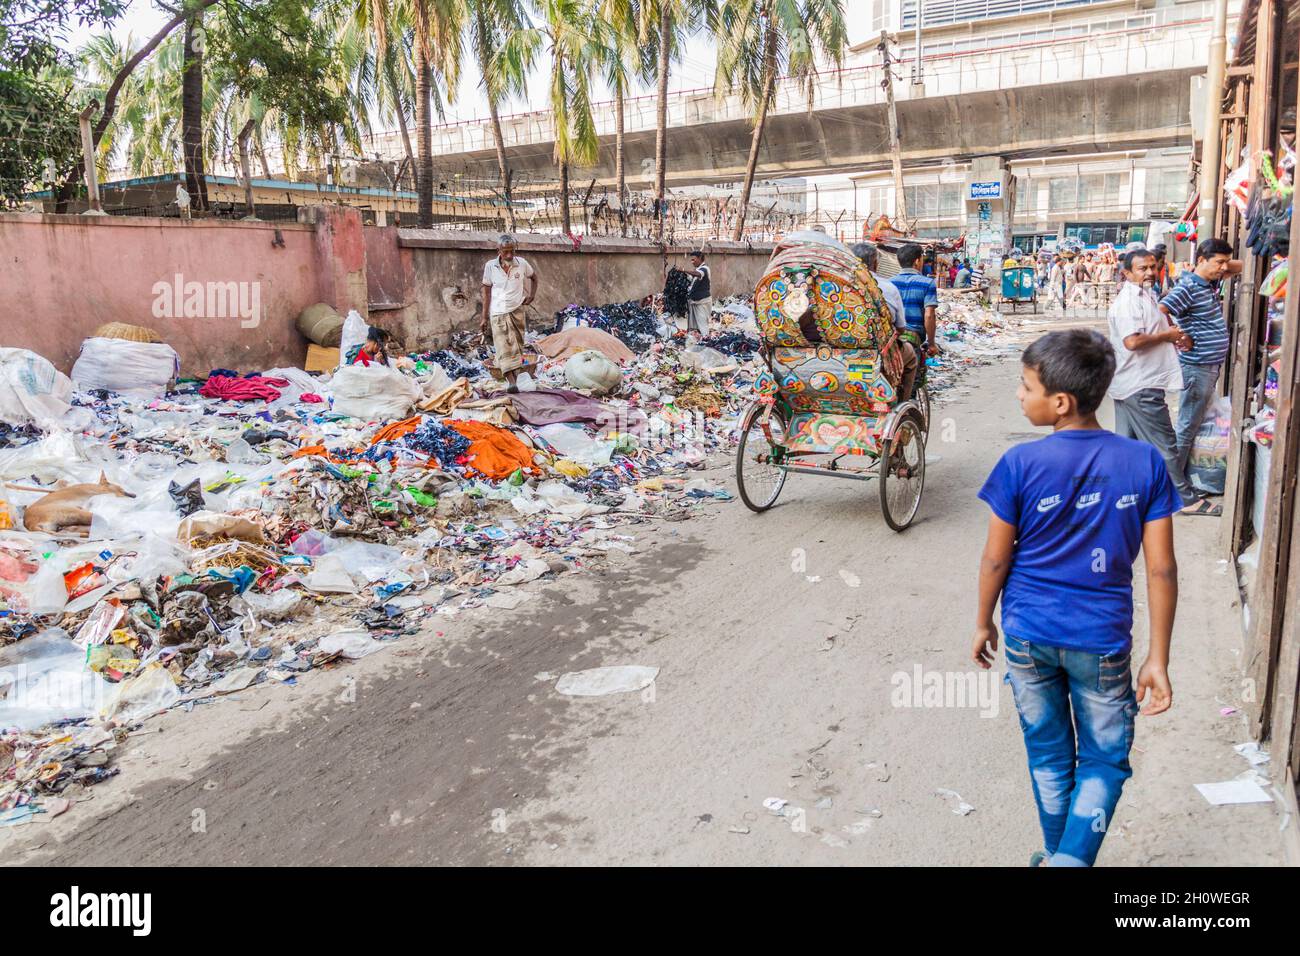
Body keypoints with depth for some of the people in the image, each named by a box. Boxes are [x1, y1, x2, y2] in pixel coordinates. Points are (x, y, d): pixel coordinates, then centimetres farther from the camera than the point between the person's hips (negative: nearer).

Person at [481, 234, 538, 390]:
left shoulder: (521, 263, -1)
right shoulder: (490, 266, -3)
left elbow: (534, 277, 20)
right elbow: (487, 291, 5)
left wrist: (532, 295, 7)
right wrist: (484, 317, 4)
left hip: (517, 311, 1)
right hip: (498, 313, -1)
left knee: (516, 346, 3)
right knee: (504, 348, -13)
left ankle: (514, 380, 12)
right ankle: (512, 383, -23)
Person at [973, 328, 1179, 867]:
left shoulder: (1020, 464, -15)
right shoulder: (1144, 463, -10)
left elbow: (995, 560, -7)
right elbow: (1161, 570, -8)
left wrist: (983, 624, 9)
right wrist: (1157, 658, 1)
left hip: (1029, 635, 0)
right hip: (1102, 640, 0)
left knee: (1049, 755, 19)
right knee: (1104, 760, 16)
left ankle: (1057, 854, 36)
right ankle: (1071, 858, 1)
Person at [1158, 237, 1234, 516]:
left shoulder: (1210, 283, 10)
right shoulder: (1188, 287, -17)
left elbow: (1236, 268, 32)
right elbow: (1159, 312, -30)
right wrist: (1180, 338, -20)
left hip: (1211, 365, 9)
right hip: (1197, 367, -9)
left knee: (1194, 423, 16)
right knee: (1186, 427, -4)